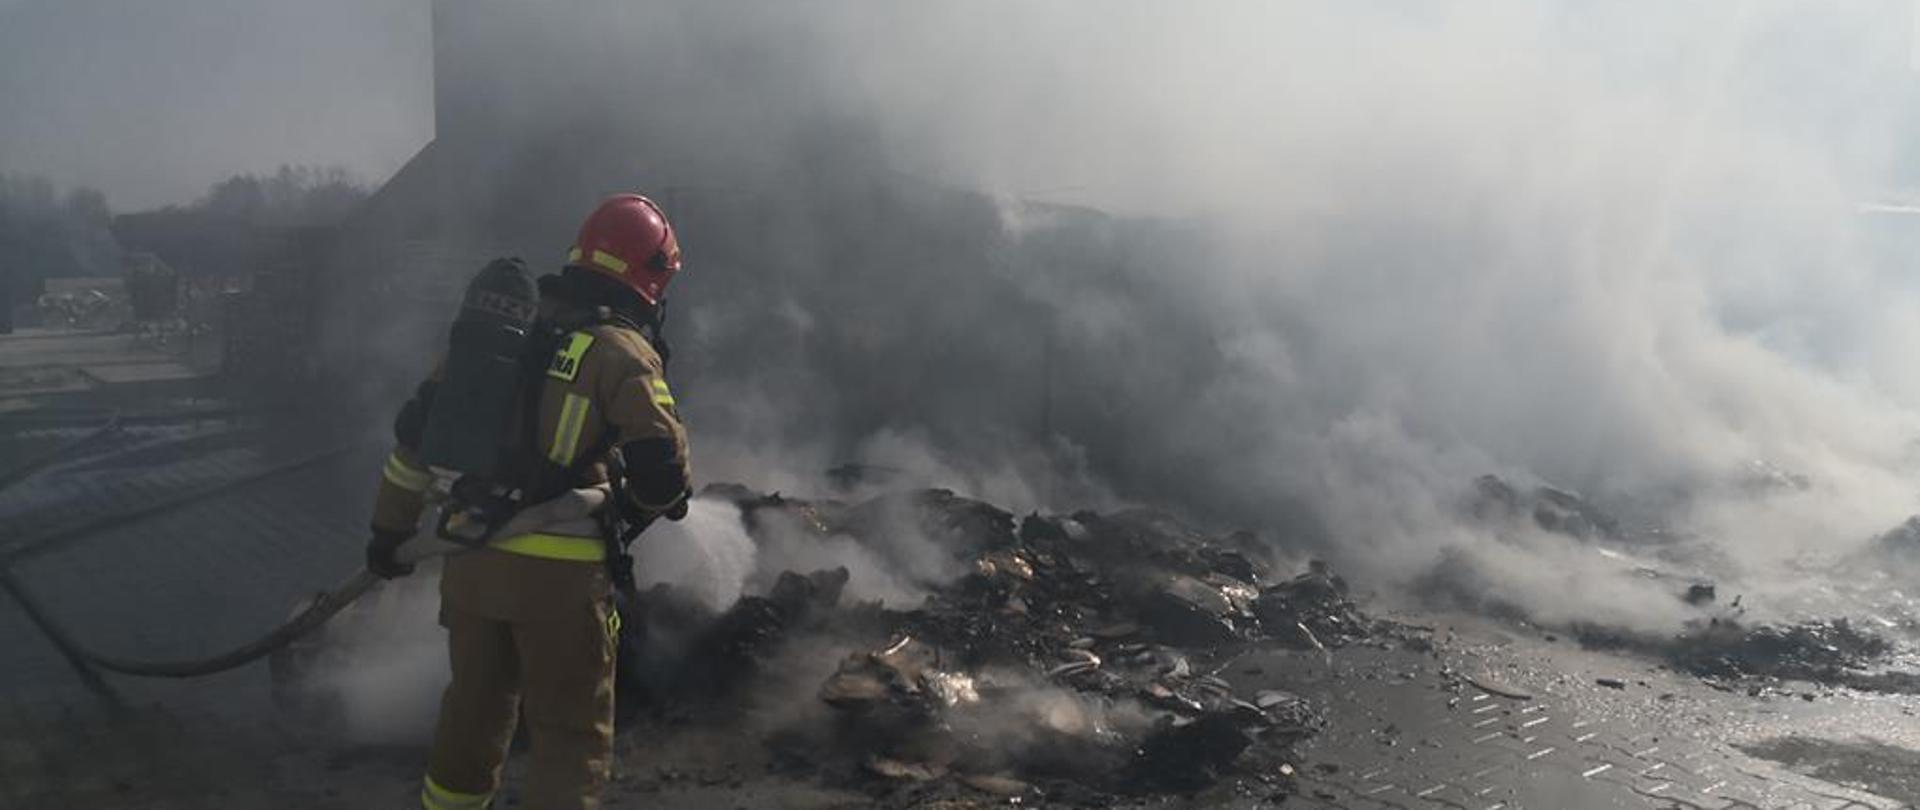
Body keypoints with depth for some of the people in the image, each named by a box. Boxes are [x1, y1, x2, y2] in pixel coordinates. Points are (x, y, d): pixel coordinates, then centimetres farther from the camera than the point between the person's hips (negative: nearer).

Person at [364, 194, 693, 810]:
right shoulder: (622, 350, -9)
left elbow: (416, 426, 13)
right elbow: (660, 466, -17)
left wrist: (391, 527, 22)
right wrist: (645, 505, 7)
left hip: (472, 560, 6)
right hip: (560, 574, -6)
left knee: (472, 713, 25)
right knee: (572, 737, 7)